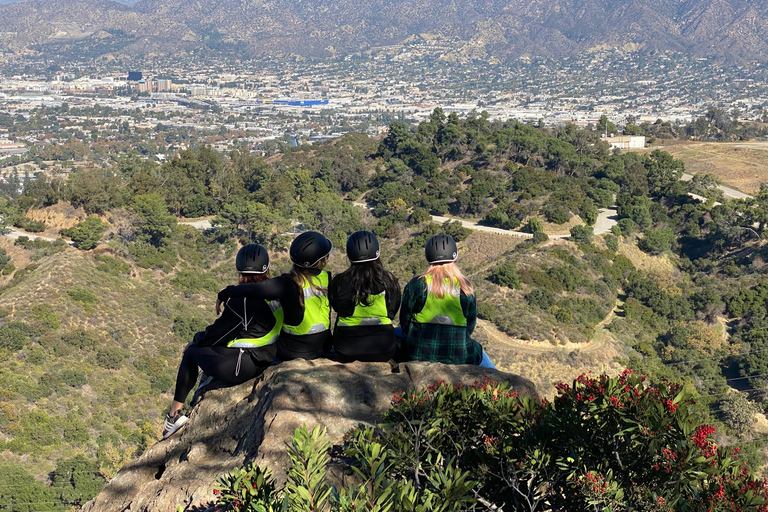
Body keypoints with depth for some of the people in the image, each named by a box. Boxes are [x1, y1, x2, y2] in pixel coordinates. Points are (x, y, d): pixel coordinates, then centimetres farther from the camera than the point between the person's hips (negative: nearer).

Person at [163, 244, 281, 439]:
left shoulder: (243, 300, -21)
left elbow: (217, 333, -10)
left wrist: (195, 341, 10)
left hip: (241, 367, -8)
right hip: (264, 360, 8)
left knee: (191, 352, 15)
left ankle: (175, 414, 18)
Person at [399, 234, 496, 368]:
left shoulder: (415, 285, -6)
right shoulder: (466, 287, -3)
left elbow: (404, 321, 0)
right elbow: (470, 325, 4)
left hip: (419, 353, 0)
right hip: (458, 355, 0)